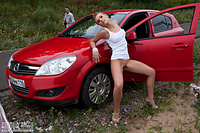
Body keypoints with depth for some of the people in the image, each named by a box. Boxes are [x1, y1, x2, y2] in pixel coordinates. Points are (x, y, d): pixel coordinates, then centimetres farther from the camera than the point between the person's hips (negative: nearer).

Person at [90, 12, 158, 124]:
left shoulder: (115, 22, 10)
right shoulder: (104, 32, -6)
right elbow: (92, 41, 6)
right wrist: (95, 50, -13)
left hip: (127, 60, 7)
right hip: (117, 60, -7)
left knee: (152, 72, 7)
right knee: (119, 85, -33)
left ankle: (150, 99, 23)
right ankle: (116, 112, -8)